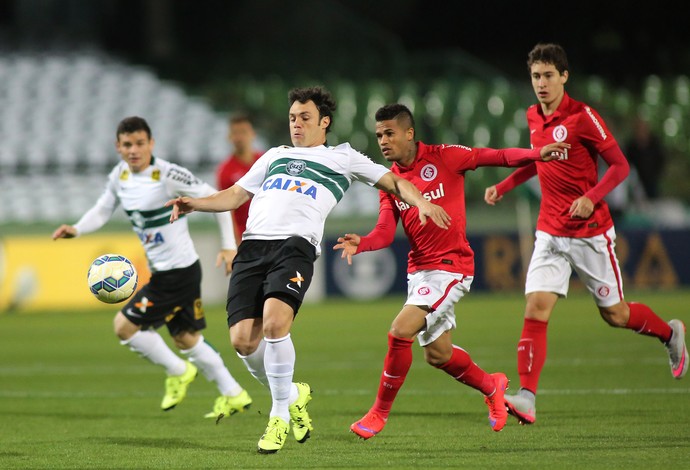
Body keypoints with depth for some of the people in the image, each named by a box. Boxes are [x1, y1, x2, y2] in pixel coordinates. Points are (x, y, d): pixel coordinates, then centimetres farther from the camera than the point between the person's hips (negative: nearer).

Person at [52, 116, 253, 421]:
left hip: (179, 271, -9)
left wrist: (229, 246, -16)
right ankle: (233, 395, 29)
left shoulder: (168, 175, -21)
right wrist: (76, 230, -10)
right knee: (185, 338, 18)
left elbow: (217, 199, -15)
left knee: (125, 325, -9)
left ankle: (178, 372, 8)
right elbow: (102, 210, 11)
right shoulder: (120, 175, 1)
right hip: (162, 270, 9)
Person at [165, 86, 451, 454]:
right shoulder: (275, 156, 31)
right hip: (253, 244, 4)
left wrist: (420, 202, 0)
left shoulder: (342, 157, 21)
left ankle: (279, 416, -9)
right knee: (242, 339, -11)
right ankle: (292, 395, 17)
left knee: (274, 322, -28)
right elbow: (237, 195, 31)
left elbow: (393, 182, 19)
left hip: (296, 245, -4)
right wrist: (195, 203, 16)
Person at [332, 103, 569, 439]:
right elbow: (385, 232, -1)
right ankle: (490, 386, 39)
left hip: (451, 265, -7)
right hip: (418, 269, 7)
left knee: (400, 331, -19)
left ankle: (380, 412, -4)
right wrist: (361, 244, -22)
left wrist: (536, 154, -19)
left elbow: (496, 157, -3)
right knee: (437, 355, 12)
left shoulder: (444, 158, -6)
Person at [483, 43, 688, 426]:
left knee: (614, 314, 8)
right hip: (550, 233, 5)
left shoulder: (582, 117, -14)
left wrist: (592, 198, -27)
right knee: (536, 309, -12)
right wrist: (503, 186, 16)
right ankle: (526, 398, -18)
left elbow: (620, 165, -12)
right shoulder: (534, 117, 6)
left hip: (590, 232, -5)